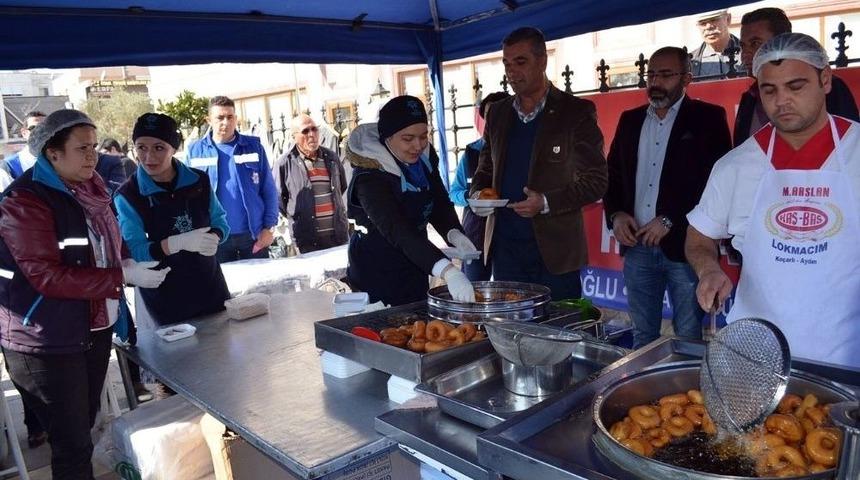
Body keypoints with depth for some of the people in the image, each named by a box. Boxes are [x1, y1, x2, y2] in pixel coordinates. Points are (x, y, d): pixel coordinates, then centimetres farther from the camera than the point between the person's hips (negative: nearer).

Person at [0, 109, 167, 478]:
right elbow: (47, 277, -25)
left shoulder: (91, 187, 7)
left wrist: (128, 264, 1)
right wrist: (123, 277, -25)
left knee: (84, 427, 21)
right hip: (47, 342, -8)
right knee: (73, 444, 2)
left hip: (95, 329, 8)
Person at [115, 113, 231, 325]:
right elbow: (133, 252, -15)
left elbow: (220, 221, 6)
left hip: (211, 287, 4)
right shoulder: (127, 196, -11)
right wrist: (178, 242, -30)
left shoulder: (199, 180, -2)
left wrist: (214, 238, -17)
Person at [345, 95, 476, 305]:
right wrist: (448, 271, -48)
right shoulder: (369, 177, -27)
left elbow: (440, 203, 4)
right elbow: (398, 232, -38)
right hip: (377, 270, -7)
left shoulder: (424, 156, -5)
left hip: (415, 265, 7)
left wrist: (453, 233, -18)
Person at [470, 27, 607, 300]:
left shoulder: (576, 112, -3)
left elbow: (596, 181, -5)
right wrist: (477, 194, -3)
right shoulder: (497, 113, 11)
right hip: (505, 248, 4)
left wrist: (546, 203, -18)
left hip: (555, 253, -4)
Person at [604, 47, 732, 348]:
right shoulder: (630, 120, 13)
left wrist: (670, 221, -14)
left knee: (688, 341, 5)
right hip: (637, 247, 4)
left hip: (685, 247, -4)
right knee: (643, 338, 15)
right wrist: (615, 214, -1)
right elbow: (612, 173, 16)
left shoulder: (708, 118, -1)